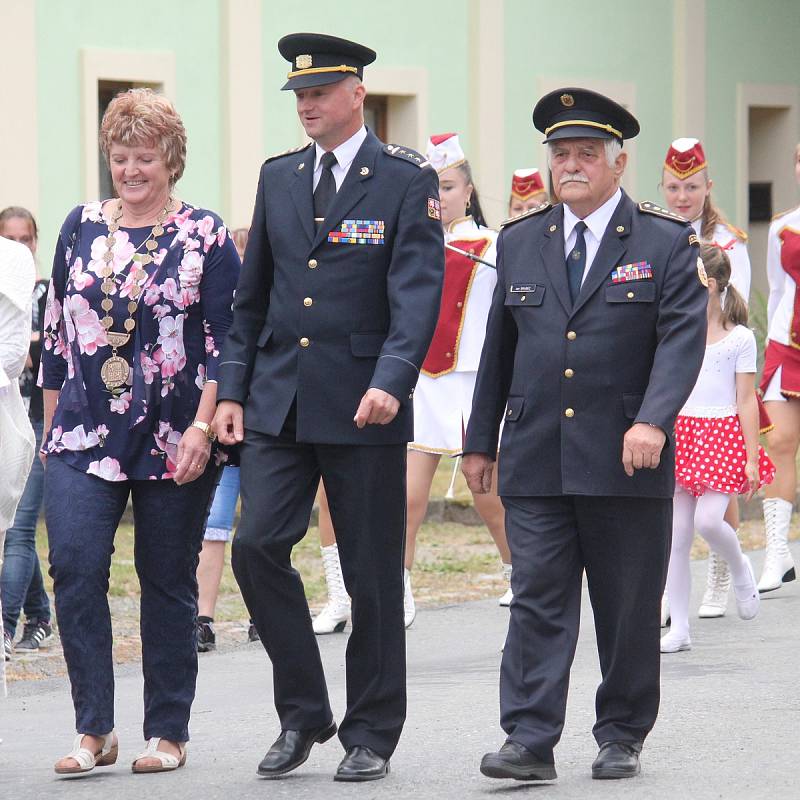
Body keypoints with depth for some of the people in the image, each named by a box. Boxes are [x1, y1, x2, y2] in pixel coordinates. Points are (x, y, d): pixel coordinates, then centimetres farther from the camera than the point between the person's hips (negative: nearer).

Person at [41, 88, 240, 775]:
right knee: (74, 564, -13)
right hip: (85, 435, 3)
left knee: (168, 582, 5)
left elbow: (225, 342, -4)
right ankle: (94, 729, -6)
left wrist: (203, 427, -13)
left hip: (175, 441, -2)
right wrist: (51, 420, 13)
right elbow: (57, 330, 15)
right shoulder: (81, 228, 10)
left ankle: (169, 731, 16)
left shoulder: (206, 236, -1)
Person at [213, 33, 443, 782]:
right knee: (257, 545, -8)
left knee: (372, 576, 2)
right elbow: (252, 296, 16)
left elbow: (418, 294, -14)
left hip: (362, 409, -4)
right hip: (278, 404, 4)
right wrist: (232, 389, 9)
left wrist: (390, 381, -28)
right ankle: (302, 713, 6)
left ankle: (371, 734, 14)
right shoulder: (278, 177, 11)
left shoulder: (406, 180, -4)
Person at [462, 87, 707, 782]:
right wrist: (481, 440, 16)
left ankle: (622, 737, 17)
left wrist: (652, 421, -24)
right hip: (537, 459, 2)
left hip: (626, 463, -2)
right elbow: (499, 347, 16)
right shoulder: (520, 242, 11)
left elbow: (682, 340, -10)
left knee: (629, 611, 6)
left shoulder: (666, 243, 0)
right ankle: (529, 742, -7)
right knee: (537, 601, -5)